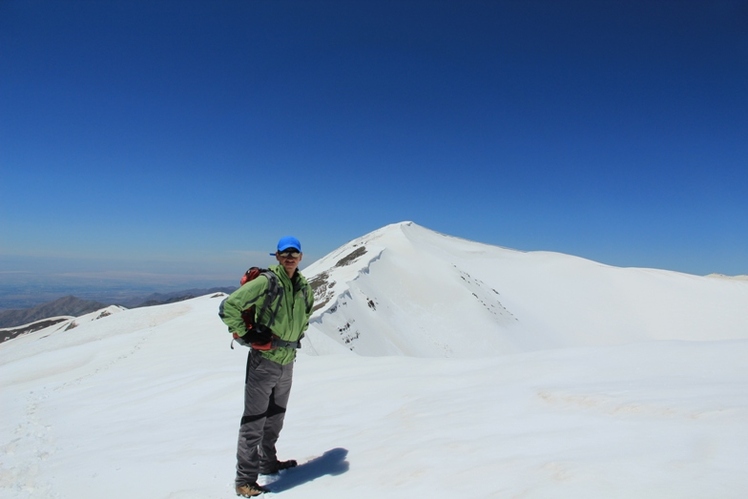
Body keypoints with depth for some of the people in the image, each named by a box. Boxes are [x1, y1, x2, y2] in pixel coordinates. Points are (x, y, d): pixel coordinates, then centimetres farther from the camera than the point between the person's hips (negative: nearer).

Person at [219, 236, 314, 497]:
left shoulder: (303, 286, 5)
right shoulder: (266, 281, -16)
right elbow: (229, 307, -17)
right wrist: (246, 334, -16)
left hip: (287, 362, 7)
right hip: (263, 361, -7)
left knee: (275, 418, 21)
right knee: (254, 422, -1)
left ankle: (268, 463, 40)